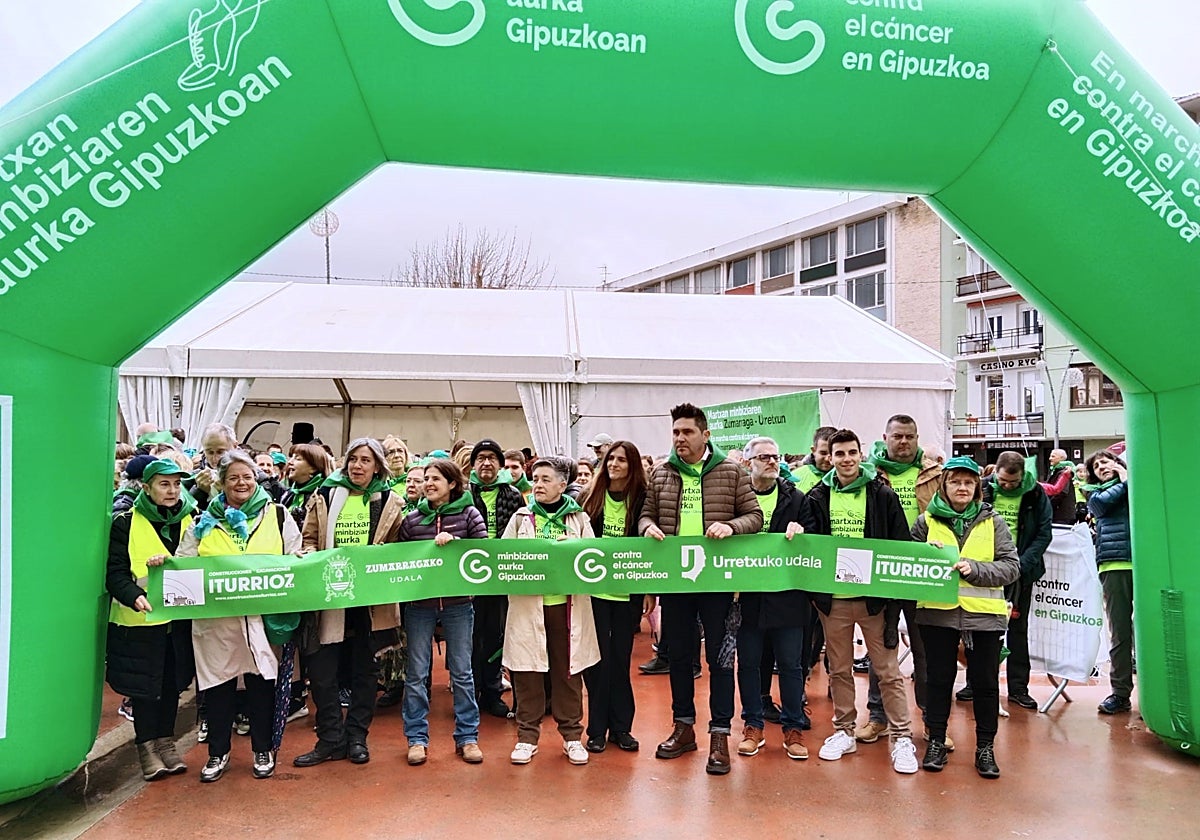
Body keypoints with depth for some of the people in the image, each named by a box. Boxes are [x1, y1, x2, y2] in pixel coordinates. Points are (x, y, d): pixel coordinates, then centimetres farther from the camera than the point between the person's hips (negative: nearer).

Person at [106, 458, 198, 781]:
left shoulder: (192, 519, 6)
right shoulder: (126, 523, -4)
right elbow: (115, 573, -10)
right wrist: (135, 597, -29)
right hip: (140, 619, -3)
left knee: (172, 682, 12)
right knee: (144, 685, 4)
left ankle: (165, 741, 27)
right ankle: (146, 746, 20)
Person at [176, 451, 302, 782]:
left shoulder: (278, 516, 5)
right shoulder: (204, 522, 8)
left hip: (262, 616, -1)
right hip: (215, 618, 1)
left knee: (261, 683, 8)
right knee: (218, 685, 9)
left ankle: (263, 750, 25)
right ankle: (218, 752, 27)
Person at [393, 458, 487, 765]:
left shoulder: (469, 514, -1)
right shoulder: (411, 519, 3)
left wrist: (455, 543, -18)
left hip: (458, 604, -1)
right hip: (419, 604, 1)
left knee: (462, 671, 7)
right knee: (416, 673, 6)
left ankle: (467, 736, 19)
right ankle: (417, 737, 19)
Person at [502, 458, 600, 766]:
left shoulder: (578, 518, 6)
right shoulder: (520, 518, 9)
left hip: (567, 605, 0)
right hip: (527, 605, 1)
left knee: (567, 671, 8)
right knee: (527, 672, 5)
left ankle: (572, 735, 21)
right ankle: (527, 736, 18)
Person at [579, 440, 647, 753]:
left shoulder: (641, 500, -1)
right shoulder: (590, 497, 1)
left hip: (626, 592, 0)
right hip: (594, 589, 0)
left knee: (620, 658, 9)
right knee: (598, 658, 4)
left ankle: (621, 727, 21)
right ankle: (597, 728, 15)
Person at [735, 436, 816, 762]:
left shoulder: (796, 499, 5)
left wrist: (800, 532, -15)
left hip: (787, 595, 0)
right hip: (747, 596, 0)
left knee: (790, 663, 7)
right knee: (748, 663, 10)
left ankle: (793, 728, 21)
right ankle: (753, 726, 24)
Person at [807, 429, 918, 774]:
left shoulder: (883, 495, -2)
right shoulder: (818, 497, 3)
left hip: (874, 597, -2)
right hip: (833, 599, 2)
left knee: (888, 670, 3)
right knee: (839, 669, 13)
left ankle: (901, 737, 13)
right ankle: (844, 731, 26)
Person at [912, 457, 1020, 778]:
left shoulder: (993, 522, 5)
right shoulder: (926, 520, 5)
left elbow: (1011, 566, -2)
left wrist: (974, 568, -17)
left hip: (983, 613, 0)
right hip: (937, 611, 0)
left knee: (985, 682, 9)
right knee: (939, 678, 9)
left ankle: (985, 747, 23)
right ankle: (936, 742, 22)